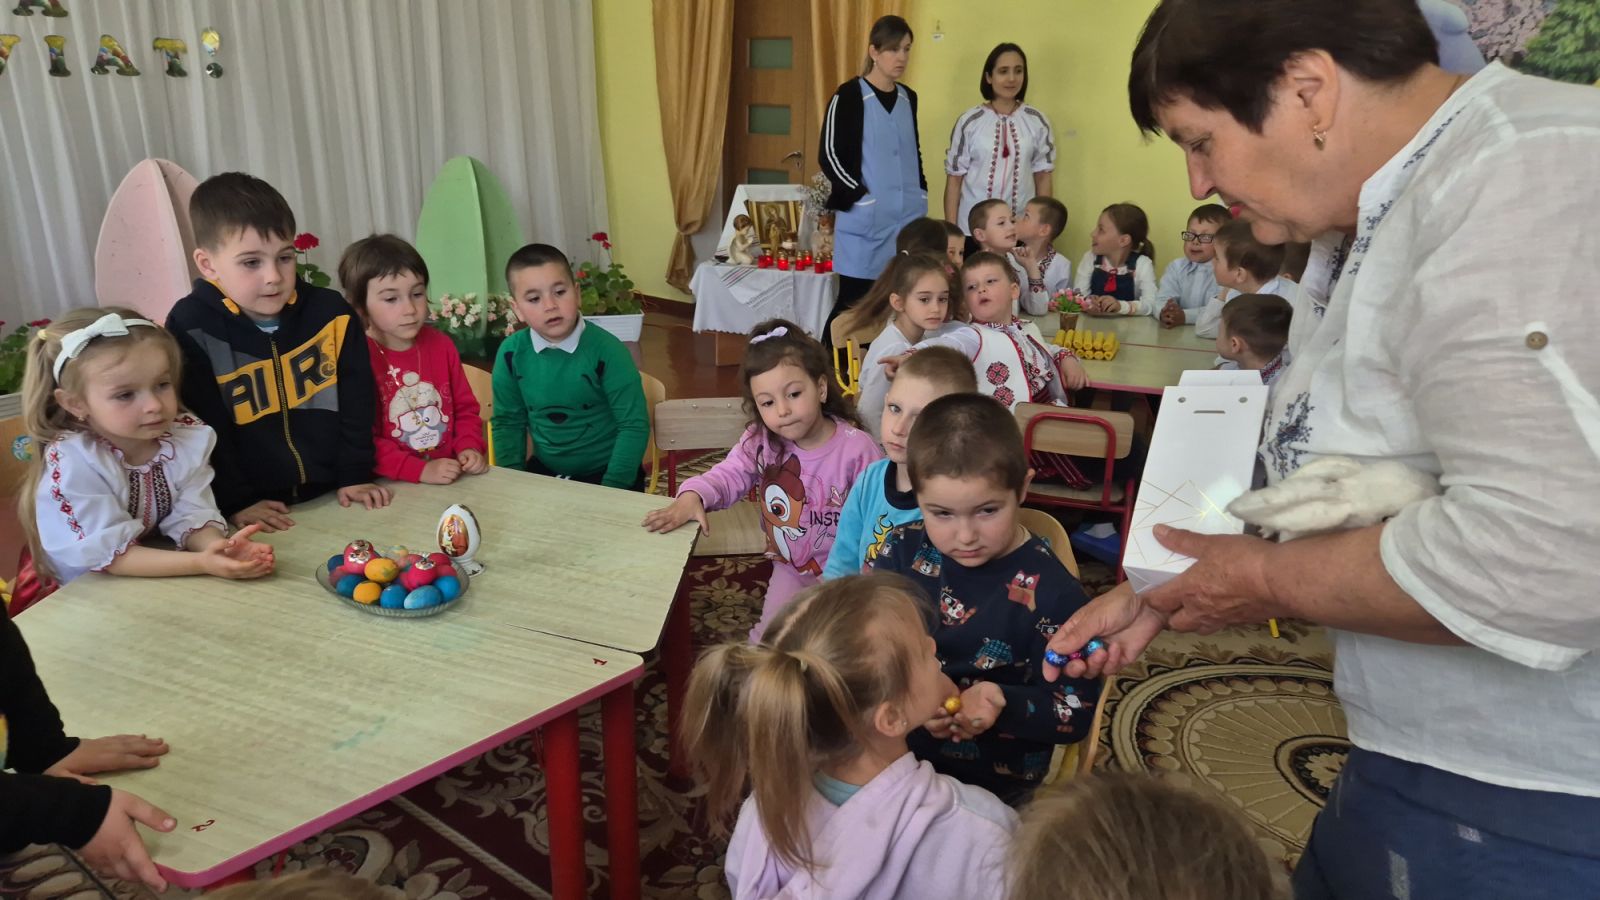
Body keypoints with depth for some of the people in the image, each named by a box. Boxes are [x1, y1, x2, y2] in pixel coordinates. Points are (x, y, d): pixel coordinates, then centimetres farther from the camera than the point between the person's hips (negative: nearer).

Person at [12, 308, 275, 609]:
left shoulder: (188, 438, -9)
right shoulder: (71, 461, -22)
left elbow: (191, 517, -9)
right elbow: (108, 553, -24)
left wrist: (218, 546, -32)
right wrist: (202, 563, -35)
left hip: (156, 583, 5)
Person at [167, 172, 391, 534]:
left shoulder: (330, 313, 0)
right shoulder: (191, 329, -6)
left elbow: (356, 401, 7)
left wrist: (355, 475, 5)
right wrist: (236, 502, -8)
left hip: (332, 497, 2)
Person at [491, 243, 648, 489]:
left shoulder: (606, 350, -15)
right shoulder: (511, 353, -4)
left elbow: (634, 425, -14)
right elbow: (507, 422, 7)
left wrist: (612, 489, -18)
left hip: (605, 473, -3)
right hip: (544, 471, 3)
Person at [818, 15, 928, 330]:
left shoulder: (908, 97, 12)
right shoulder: (849, 95, -6)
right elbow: (829, 155, -9)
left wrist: (921, 192, 10)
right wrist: (861, 196, -13)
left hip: (908, 217, 6)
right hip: (865, 219, -6)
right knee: (852, 305, -3)